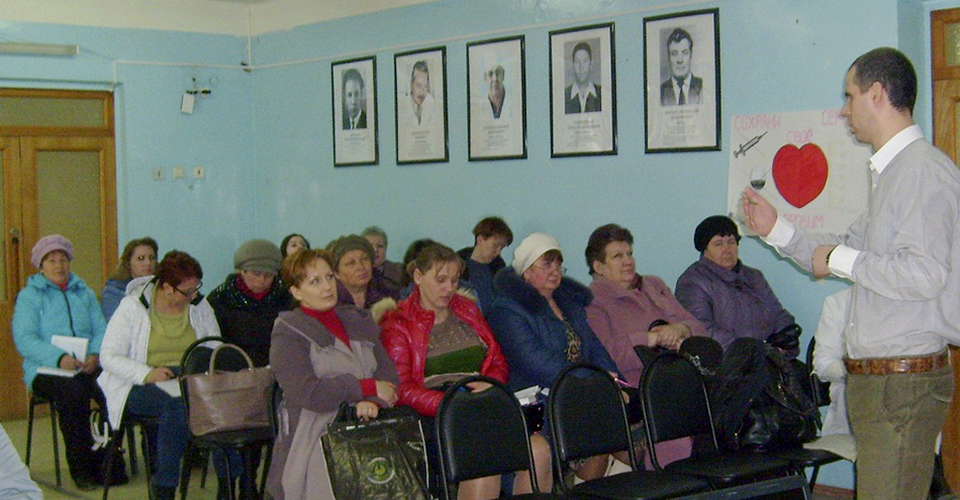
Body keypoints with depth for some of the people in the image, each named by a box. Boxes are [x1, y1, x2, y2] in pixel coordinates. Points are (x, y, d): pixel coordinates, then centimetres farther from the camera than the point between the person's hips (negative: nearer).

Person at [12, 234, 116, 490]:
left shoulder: (85, 294, 22)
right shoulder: (28, 296, 9)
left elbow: (102, 331, 11)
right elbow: (24, 340, -5)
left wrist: (96, 354, -13)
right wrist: (58, 357, -22)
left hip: (87, 367, 3)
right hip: (45, 370, -3)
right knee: (73, 392, -36)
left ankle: (105, 463, -18)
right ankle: (81, 468, -24)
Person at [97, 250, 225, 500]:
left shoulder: (200, 307, 10)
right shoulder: (133, 307, -3)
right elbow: (109, 357, -6)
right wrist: (147, 374, -22)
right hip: (142, 386, -3)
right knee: (177, 404, -38)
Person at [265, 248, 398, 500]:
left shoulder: (358, 321, 21)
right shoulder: (288, 334, 2)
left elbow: (388, 372, 10)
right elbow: (306, 392, -13)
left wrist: (372, 402, -13)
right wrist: (368, 388, -7)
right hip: (314, 439, -4)